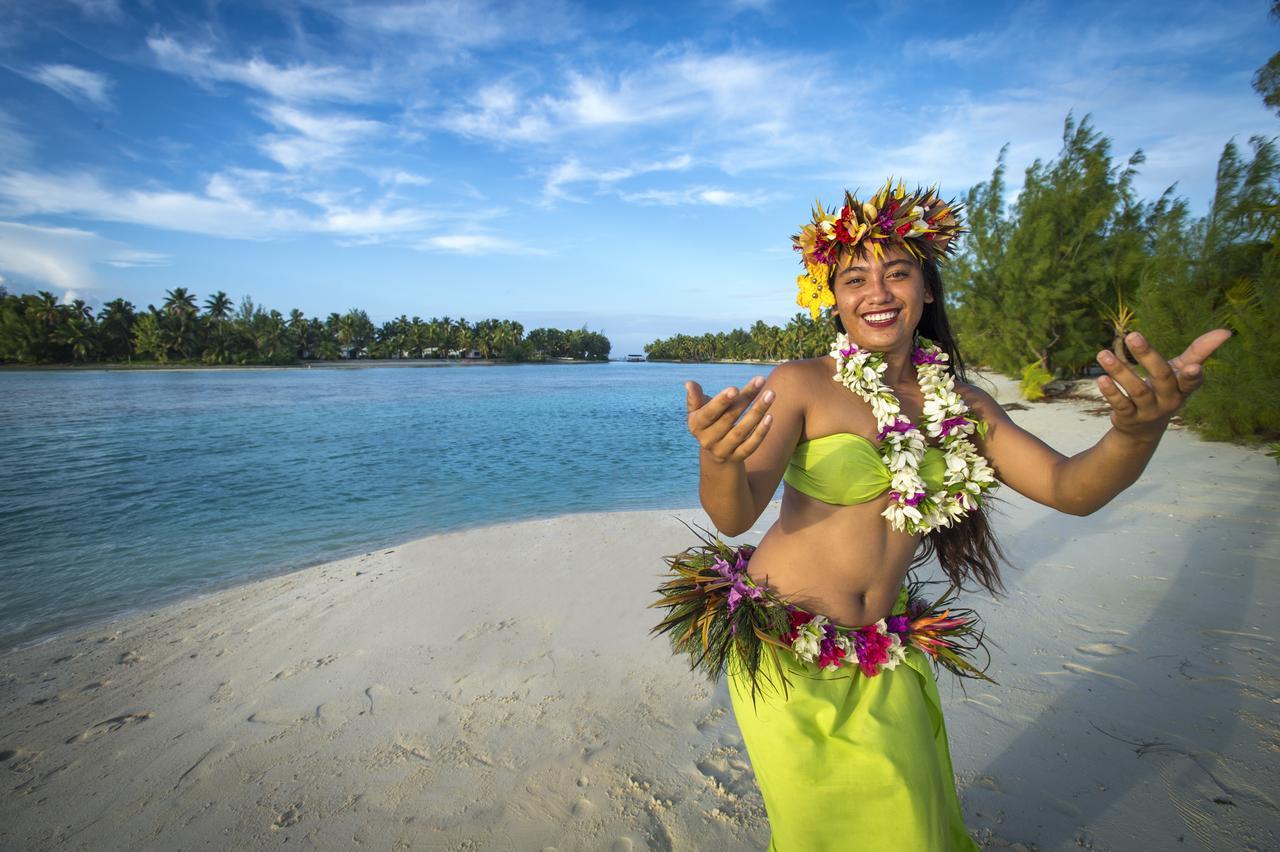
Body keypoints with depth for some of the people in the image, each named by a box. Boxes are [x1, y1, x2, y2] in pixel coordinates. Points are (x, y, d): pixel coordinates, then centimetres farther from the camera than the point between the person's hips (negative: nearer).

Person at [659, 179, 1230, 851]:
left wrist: (1138, 430, -26)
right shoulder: (800, 385, -14)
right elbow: (734, 515, -23)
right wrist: (720, 460, -47)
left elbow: (1070, 488, -4)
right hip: (786, 651, -4)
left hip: (884, 655, 4)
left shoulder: (959, 402, 2)